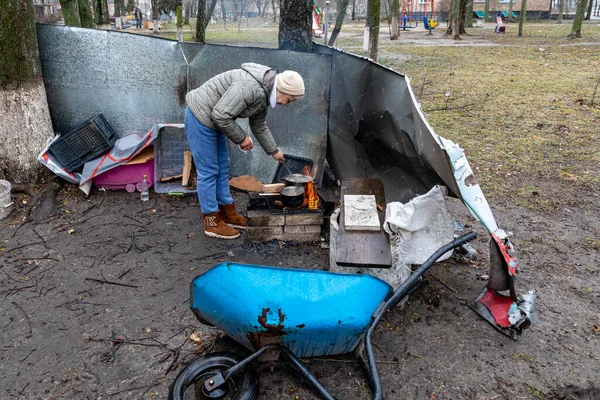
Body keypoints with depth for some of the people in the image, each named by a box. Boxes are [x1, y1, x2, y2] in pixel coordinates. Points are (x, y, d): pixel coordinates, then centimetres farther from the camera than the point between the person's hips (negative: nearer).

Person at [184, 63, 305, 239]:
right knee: (208, 171, -3)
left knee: (222, 167, 15)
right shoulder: (251, 87, -28)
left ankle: (228, 213, 27)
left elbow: (259, 126, 19)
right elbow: (221, 115, -29)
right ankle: (212, 223, 8)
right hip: (200, 117, -10)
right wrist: (241, 137, -15)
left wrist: (274, 151, 25)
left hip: (212, 119, 10)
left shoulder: (264, 94, 4)